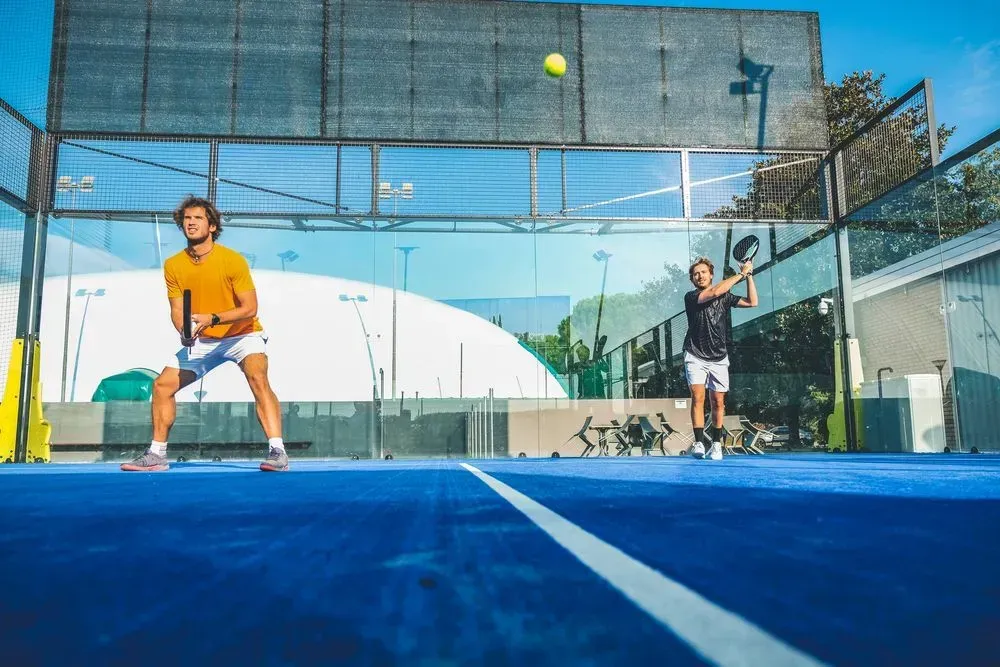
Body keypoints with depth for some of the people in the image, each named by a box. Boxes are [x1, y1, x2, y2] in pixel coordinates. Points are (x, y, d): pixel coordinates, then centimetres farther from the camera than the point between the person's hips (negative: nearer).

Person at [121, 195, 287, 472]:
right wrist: (185, 331, -24)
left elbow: (249, 309, -20)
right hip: (201, 341, 5)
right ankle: (157, 454, 17)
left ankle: (277, 451, -34)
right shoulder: (173, 265, -4)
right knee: (162, 385, 1)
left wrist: (212, 319, -33)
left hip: (242, 335, -5)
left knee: (258, 378, -31)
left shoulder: (232, 260, -18)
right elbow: (177, 311, -2)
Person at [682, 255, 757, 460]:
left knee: (718, 401, 4)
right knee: (698, 397, -15)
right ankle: (699, 443, -15)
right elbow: (714, 292, -19)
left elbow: (752, 302, 6)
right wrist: (740, 274, -9)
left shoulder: (725, 297, 10)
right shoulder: (691, 297, -4)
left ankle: (716, 444, 13)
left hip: (719, 358, 3)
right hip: (696, 357, -3)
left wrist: (749, 276, 1)